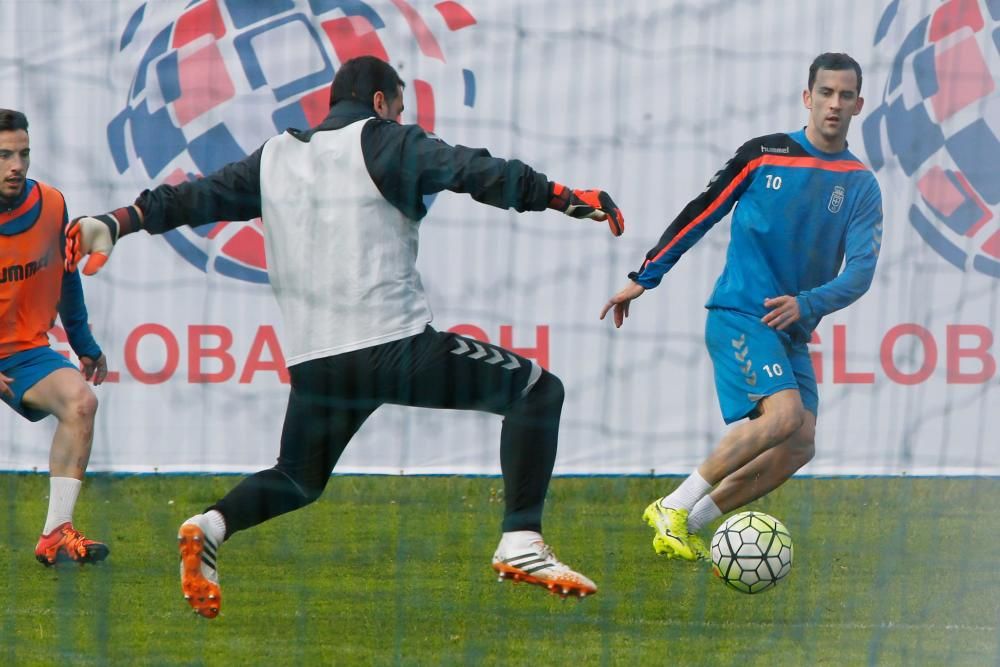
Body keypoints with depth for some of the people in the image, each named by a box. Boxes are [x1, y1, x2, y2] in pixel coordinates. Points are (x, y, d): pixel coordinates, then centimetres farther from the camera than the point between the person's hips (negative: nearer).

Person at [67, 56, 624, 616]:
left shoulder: (276, 157, 18)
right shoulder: (385, 143, 2)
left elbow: (199, 196, 21)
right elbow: (473, 172, -8)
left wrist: (117, 222, 29)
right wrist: (565, 198, -8)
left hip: (314, 362, 6)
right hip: (396, 347, -6)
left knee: (298, 480, 27)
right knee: (538, 389, 5)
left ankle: (212, 526, -5)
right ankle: (522, 543, -9)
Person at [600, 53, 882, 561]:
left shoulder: (861, 188, 7)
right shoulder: (763, 155, 0)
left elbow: (860, 271, -3)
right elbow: (701, 214, 6)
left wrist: (807, 304, -21)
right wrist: (644, 277, 5)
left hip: (791, 329, 5)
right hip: (739, 314, -5)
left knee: (798, 445, -10)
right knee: (784, 414, -26)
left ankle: (685, 524, 0)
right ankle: (674, 507, -17)